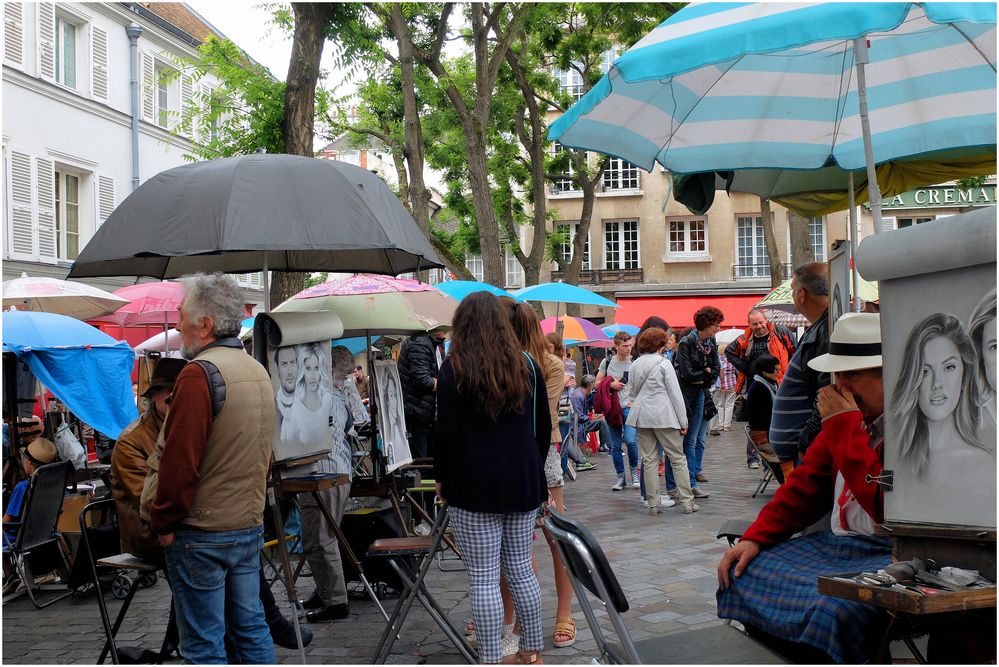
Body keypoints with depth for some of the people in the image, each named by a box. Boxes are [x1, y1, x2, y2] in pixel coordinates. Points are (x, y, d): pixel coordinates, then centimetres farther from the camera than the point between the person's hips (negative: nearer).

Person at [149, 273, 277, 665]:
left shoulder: (200, 373, -17)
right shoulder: (259, 372, 10)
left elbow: (179, 461, -20)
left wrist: (163, 523, -9)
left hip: (202, 534, -8)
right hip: (251, 526, 8)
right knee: (251, 627, 16)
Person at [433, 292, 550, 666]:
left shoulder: (454, 369, -7)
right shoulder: (527, 365, 7)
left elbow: (446, 432, -9)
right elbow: (544, 426, 12)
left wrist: (441, 478, 4)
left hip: (474, 484, -5)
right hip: (523, 481, 5)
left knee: (483, 579, -1)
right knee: (521, 570, 14)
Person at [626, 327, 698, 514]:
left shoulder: (635, 365, 9)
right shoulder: (663, 363, -7)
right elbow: (675, 393, -7)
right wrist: (683, 421, -4)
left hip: (641, 416, 5)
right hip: (664, 415, -5)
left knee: (649, 460, 7)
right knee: (678, 458, 3)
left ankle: (653, 503, 7)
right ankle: (687, 502, 3)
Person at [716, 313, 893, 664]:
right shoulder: (848, 415, 12)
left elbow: (884, 506, -24)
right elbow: (806, 484, 17)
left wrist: (845, 426, -21)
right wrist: (756, 537, 6)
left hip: (890, 555, -9)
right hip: (836, 543, 9)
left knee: (831, 609, -34)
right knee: (742, 573, 0)